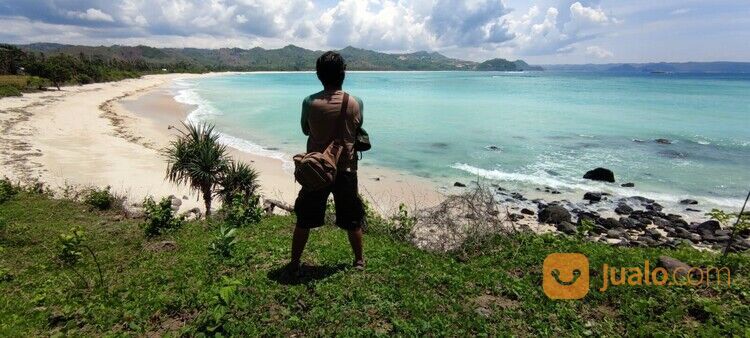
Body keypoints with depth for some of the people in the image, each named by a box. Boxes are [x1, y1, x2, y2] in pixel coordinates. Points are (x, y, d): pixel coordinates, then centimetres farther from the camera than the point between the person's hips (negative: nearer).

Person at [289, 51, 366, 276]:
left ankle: (294, 263, 23)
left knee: (304, 219, 14)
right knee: (352, 220, 17)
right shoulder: (355, 103, -9)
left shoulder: (310, 103, -11)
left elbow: (306, 131, 5)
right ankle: (359, 261, 31)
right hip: (346, 169, 1)